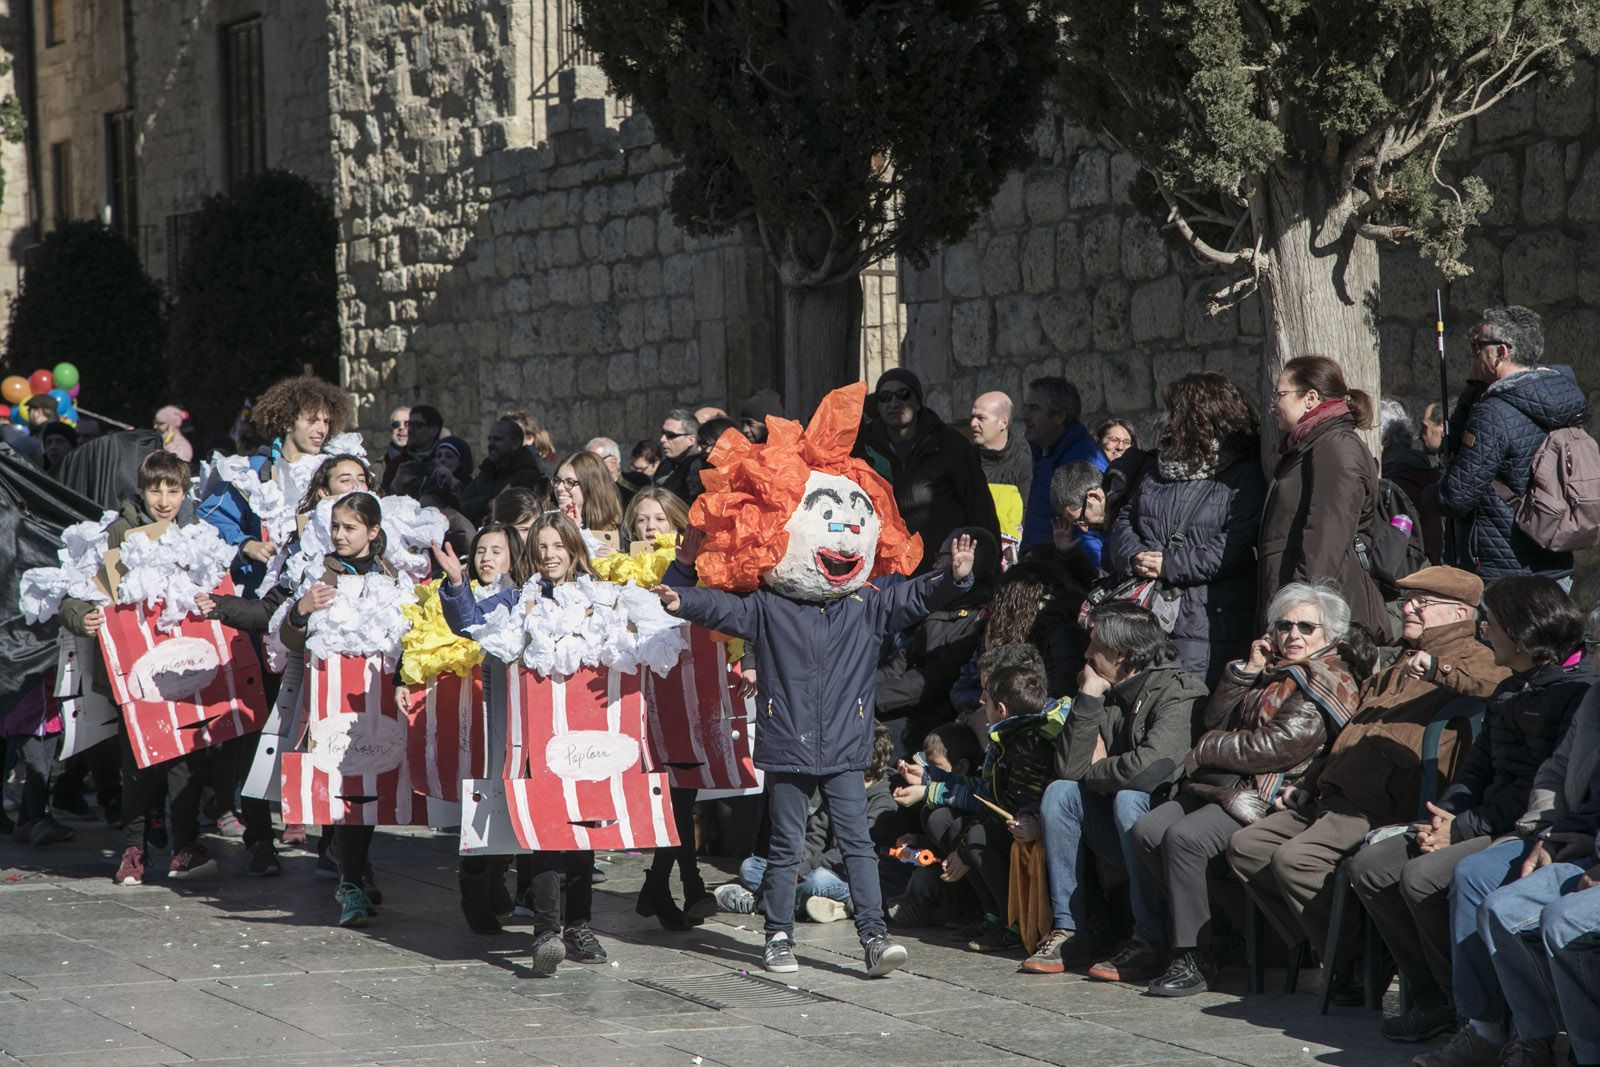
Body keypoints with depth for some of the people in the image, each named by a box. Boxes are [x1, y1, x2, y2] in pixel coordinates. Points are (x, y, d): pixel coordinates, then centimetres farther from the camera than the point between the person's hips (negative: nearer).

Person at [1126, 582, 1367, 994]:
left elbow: (1274, 746, -16)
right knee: (1147, 831, -10)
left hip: (1267, 797, -9)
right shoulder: (1276, 673, 23)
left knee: (1184, 836, -30)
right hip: (1224, 787, 9)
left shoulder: (1328, 684, -6)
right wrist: (1248, 670, 7)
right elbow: (1216, 718, 20)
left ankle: (1191, 960, -27)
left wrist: (1206, 750, -4)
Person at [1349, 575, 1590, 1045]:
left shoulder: (1577, 691, -14)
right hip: (1491, 826, 10)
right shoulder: (1510, 691, 19)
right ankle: (1435, 1001, 0)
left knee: (1425, 877, -29)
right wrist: (1444, 816, -1)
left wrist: (1464, 830, -18)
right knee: (1370, 866, 2)